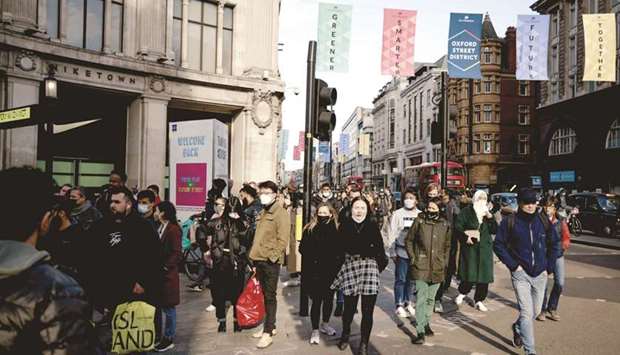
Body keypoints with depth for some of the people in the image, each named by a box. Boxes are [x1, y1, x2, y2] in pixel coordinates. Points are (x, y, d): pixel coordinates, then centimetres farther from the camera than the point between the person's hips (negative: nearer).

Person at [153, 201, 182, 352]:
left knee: (168, 307, 3)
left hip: (167, 273, -8)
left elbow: (176, 253, -15)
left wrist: (164, 267, -20)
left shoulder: (173, 229, -13)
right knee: (156, 305, 15)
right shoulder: (158, 227, 11)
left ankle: (168, 339, 13)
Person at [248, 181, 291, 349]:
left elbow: (283, 239, -15)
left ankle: (268, 333, 3)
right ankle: (270, 326, 24)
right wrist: (255, 259, 15)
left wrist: (272, 256, -18)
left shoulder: (281, 213, -9)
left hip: (270, 261, -7)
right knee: (264, 295, 13)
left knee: (270, 296, -2)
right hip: (259, 260, 7)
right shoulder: (262, 213, 15)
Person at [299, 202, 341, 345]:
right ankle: (315, 330, 14)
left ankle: (325, 324, 36)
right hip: (314, 272, -2)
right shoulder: (309, 229, -1)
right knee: (317, 300, 0)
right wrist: (313, 258, -14)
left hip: (331, 271, 2)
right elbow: (302, 248, -2)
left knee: (329, 298, 15)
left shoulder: (337, 229, 1)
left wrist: (335, 262, -10)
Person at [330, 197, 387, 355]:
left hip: (369, 268, 0)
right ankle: (345, 335, 38)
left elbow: (379, 249, 5)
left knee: (367, 311, 1)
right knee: (349, 308, 8)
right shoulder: (345, 225, 4)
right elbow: (339, 248, 2)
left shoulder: (373, 226, 5)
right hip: (349, 268, 0)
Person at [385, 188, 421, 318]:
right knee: (400, 279, 3)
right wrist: (392, 252, -5)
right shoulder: (398, 214, -2)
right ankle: (399, 305, 14)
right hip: (401, 251, -2)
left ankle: (408, 302, 27)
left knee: (410, 279, 12)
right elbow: (392, 234, -2)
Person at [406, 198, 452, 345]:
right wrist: (412, 257, -4)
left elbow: (447, 246, 14)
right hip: (421, 267, -3)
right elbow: (409, 240, 3)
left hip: (437, 269, 3)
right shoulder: (419, 221, -6)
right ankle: (420, 332, 1)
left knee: (430, 298, 17)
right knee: (421, 299, -4)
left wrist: (445, 262, 8)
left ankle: (426, 324, 35)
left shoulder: (445, 225, 2)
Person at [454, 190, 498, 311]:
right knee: (469, 274, -4)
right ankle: (462, 293, 26)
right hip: (470, 247, -4)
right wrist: (465, 237, -20)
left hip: (485, 248, 4)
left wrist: (489, 216, -12)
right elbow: (457, 227, -5)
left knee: (484, 275, 4)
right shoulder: (466, 211, -2)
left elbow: (494, 230, 1)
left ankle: (479, 300, 20)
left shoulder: (488, 213, 9)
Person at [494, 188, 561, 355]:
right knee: (527, 312, -8)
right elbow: (498, 245, -4)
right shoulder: (510, 222, -7)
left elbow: (554, 244, 14)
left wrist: (549, 266, 6)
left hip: (540, 274, 4)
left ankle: (517, 328, 44)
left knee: (536, 311, 16)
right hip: (520, 274, -4)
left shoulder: (543, 221, 3)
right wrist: (513, 264, -10)